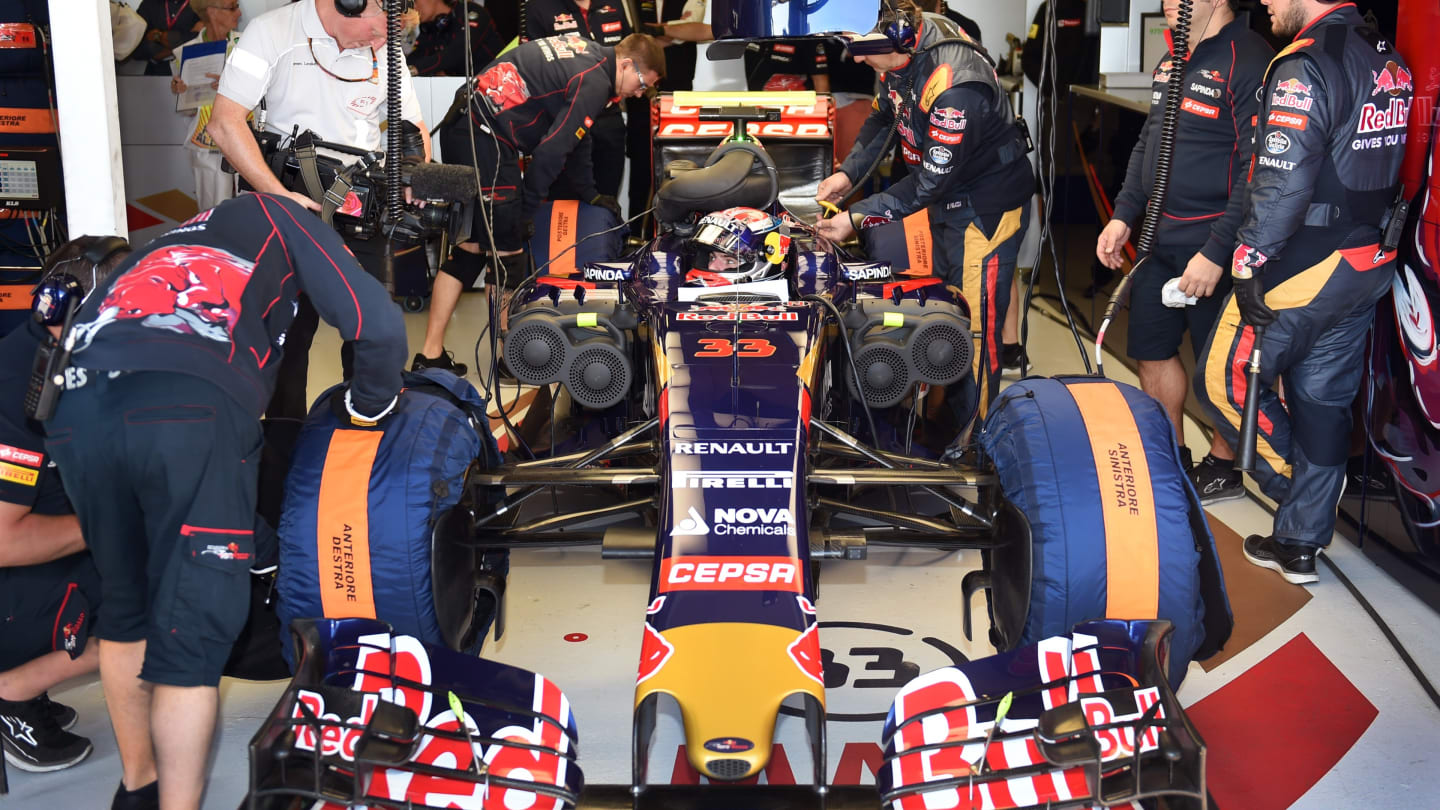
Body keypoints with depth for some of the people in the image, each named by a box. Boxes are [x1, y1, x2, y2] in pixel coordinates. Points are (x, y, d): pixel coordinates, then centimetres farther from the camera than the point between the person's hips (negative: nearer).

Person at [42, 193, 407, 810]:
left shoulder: (167, 245, 41)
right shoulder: (280, 217, 23)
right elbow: (377, 324, 9)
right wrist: (367, 407, 27)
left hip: (75, 410, 6)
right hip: (193, 411, -6)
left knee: (125, 606, 23)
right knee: (194, 628, 1)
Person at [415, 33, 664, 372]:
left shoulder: (586, 52, 17)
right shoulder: (594, 83, -11)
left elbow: (573, 134, 26)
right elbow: (552, 151, -15)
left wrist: (589, 193, 31)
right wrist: (527, 209, -5)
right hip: (486, 137, -10)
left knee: (469, 248, 13)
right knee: (505, 252, 0)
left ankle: (431, 355, 14)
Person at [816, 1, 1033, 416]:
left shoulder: (956, 88, -35)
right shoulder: (902, 51, -8)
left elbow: (932, 182, -28)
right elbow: (883, 116, 11)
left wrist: (858, 218, -26)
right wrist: (847, 172, -1)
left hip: (987, 208, -9)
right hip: (946, 202, 9)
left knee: (976, 327, -2)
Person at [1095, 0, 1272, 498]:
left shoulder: (1250, 62, -17)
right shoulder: (1172, 62, 12)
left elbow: (1259, 173, -22)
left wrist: (1216, 252, -23)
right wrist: (1123, 217, 12)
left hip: (1212, 245, -9)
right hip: (1160, 239, 9)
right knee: (1151, 349, 15)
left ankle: (1223, 469, 23)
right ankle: (1171, 460, 31)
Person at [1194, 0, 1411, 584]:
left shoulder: (1305, 66, -18)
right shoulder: (1389, 61, 10)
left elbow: (1282, 182, -24)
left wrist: (1247, 265, -16)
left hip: (1304, 271, -9)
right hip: (1370, 267, 9)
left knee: (1225, 381, 7)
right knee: (1323, 400, 14)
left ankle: (1296, 483, 13)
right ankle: (1300, 543, 22)